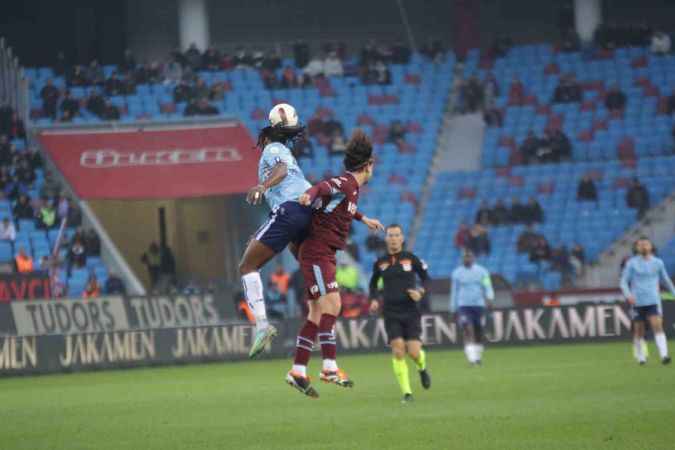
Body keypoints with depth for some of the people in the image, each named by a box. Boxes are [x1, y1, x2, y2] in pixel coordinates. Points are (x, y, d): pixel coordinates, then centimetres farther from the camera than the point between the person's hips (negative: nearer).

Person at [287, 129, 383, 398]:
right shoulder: (346, 183, -13)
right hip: (318, 252, -10)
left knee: (317, 313, 9)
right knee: (331, 303, -20)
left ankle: (298, 371, 10)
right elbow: (323, 188, -34)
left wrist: (364, 219, 55)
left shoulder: (352, 187, 17)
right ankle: (329, 368, -26)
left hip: (324, 255, 10)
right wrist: (309, 196, -56)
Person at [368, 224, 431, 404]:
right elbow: (373, 284, 21)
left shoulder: (411, 258, 0)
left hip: (411, 312, -1)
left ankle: (422, 368, 29)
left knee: (414, 352, -9)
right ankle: (406, 392, -6)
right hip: (391, 313, 1)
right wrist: (374, 300, 3)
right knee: (398, 351, -13)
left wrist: (420, 292, -11)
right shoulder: (380, 262, 5)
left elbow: (426, 278, 9)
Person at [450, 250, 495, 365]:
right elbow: (454, 292, 13)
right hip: (463, 306, -1)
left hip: (479, 305, 1)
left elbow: (487, 287, -2)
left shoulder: (482, 271, 5)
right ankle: (472, 357, -24)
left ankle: (478, 356, 27)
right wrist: (453, 310, 12)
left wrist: (489, 297, -23)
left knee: (478, 333, 8)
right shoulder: (457, 273, 7)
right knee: (468, 330, -18)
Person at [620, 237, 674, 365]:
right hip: (637, 302, 0)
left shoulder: (657, 262, 8)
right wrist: (628, 295, -16)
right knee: (639, 331, 4)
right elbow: (624, 282, 1)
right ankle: (640, 357, 21)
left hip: (653, 301, 0)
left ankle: (664, 355, -24)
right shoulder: (632, 263, 2)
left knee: (657, 326, -16)